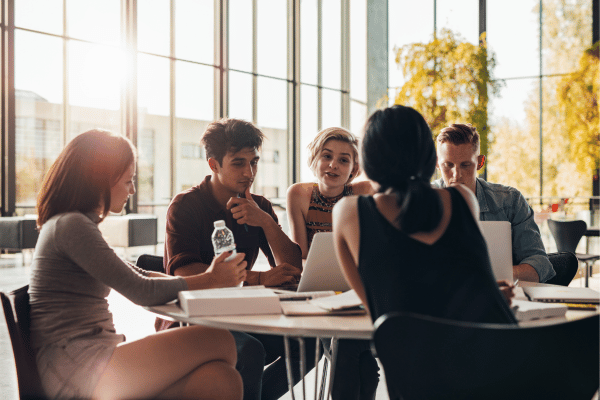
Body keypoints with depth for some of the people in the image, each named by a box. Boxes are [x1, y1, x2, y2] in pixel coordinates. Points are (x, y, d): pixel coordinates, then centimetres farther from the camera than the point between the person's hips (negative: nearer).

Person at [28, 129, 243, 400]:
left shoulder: (77, 224, 21)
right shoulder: (71, 226, -11)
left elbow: (132, 275, 25)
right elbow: (142, 292, -14)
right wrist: (210, 279, 0)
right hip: (73, 369, -9)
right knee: (219, 342, -18)